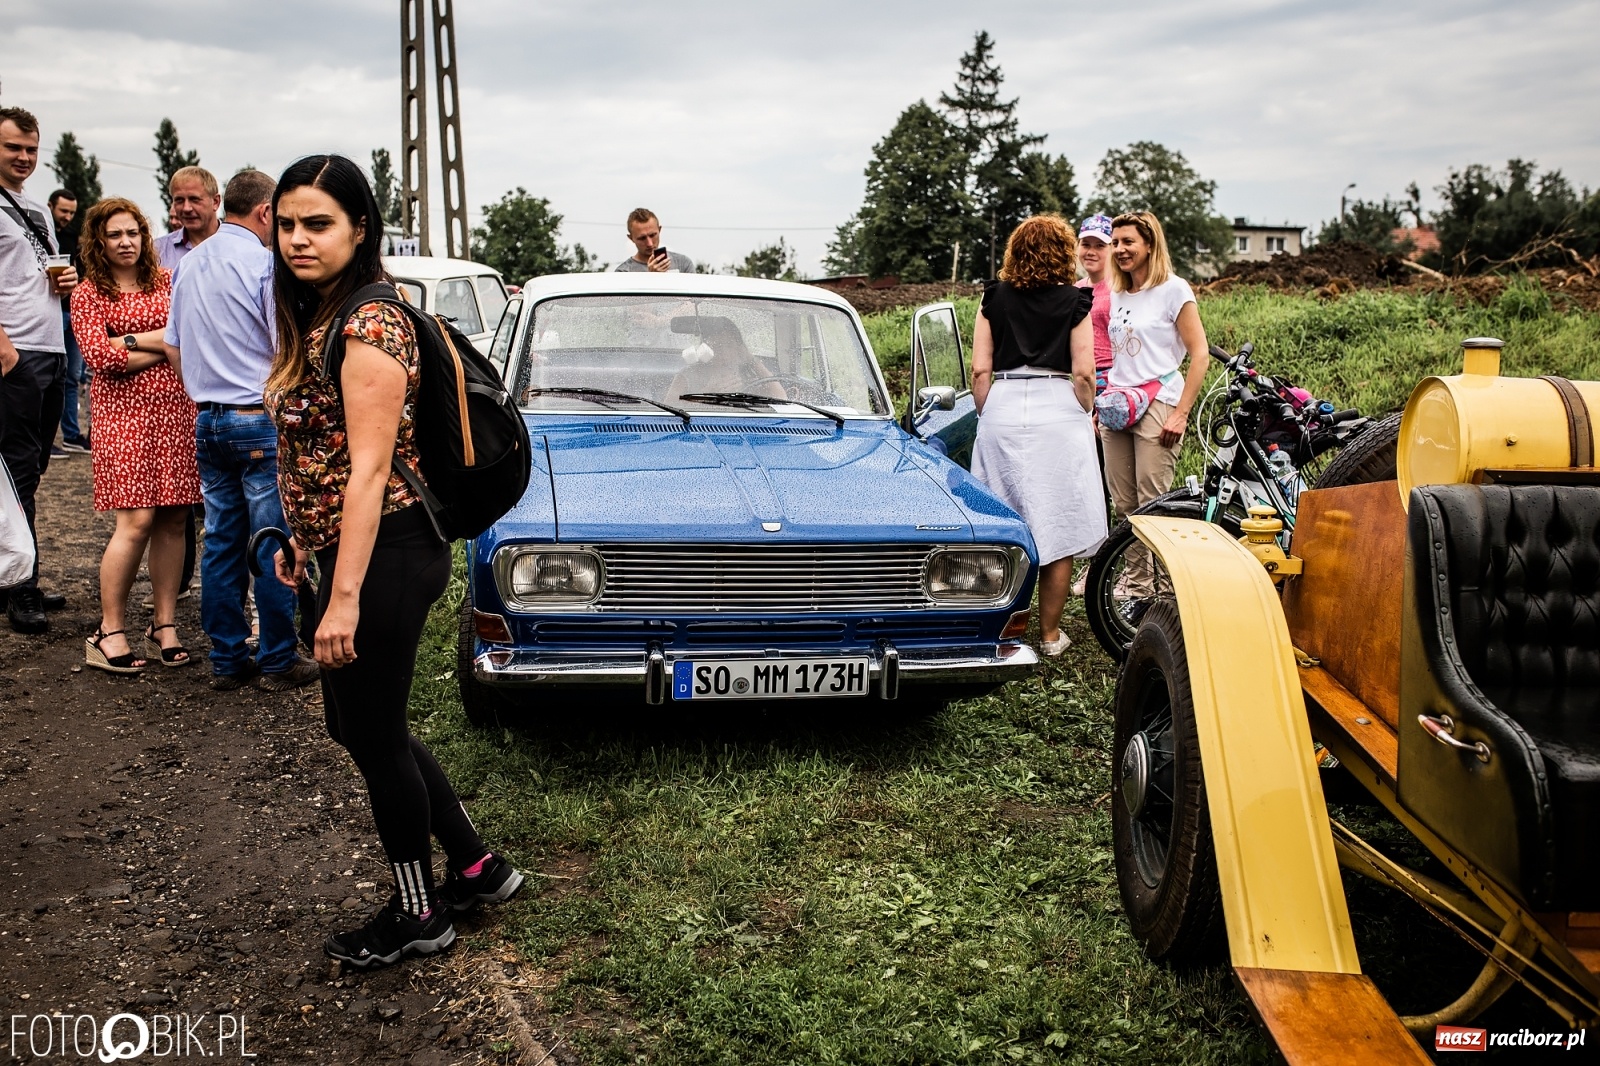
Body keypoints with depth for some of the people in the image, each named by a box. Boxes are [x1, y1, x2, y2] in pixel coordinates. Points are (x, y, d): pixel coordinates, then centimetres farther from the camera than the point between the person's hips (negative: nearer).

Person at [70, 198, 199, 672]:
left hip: (175, 408, 3)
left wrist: (132, 339, -7)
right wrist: (164, 346, -4)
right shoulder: (88, 294, 5)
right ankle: (110, 631, 1)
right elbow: (100, 356, -7)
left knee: (172, 519, 2)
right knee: (137, 520, -11)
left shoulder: (167, 282, 14)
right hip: (123, 412, -3)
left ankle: (165, 625, 11)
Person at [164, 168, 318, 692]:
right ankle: (278, 662, 6)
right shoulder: (264, 262, -11)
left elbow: (175, 346, 18)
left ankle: (227, 659, 17)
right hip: (259, 419, -7)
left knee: (220, 542, 11)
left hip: (208, 420, 7)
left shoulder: (190, 263, 12)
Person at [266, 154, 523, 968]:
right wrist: (305, 542, 21)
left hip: (385, 558, -10)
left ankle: (419, 915, 24)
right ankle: (477, 867, 33)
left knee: (374, 735, 4)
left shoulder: (368, 325, -19)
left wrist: (343, 598, -25)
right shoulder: (319, 318, 11)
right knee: (359, 724, 19)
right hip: (349, 550, 10)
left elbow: (369, 470, -23)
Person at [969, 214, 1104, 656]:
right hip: (1058, 410, -2)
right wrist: (1085, 417, 11)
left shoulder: (994, 299, 6)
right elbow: (1083, 374, -4)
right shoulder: (1074, 301, 0)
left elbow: (980, 369, 3)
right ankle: (1050, 634, 11)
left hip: (1002, 409, 3)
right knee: (1057, 528, 5)